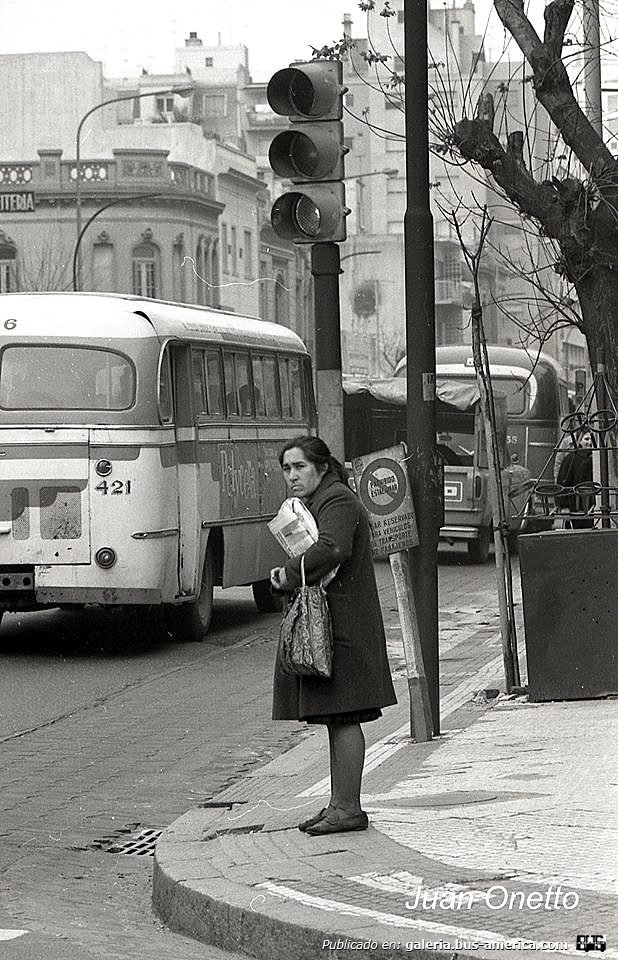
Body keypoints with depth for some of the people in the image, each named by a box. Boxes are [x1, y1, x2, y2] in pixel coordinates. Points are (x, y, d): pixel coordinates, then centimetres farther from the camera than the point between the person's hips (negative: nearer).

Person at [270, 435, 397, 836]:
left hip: (342, 627, -10)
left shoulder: (337, 501, -12)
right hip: (322, 625, 10)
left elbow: (332, 548, -31)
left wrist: (291, 574, -18)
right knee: (335, 719, 13)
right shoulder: (313, 503, 20)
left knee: (343, 717, -7)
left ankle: (349, 807, -4)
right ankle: (339, 803, 18)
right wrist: (287, 574, 1)